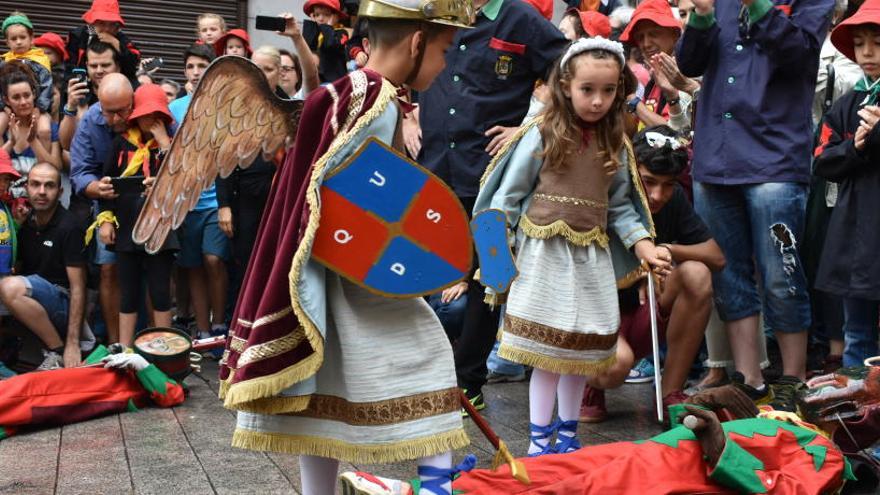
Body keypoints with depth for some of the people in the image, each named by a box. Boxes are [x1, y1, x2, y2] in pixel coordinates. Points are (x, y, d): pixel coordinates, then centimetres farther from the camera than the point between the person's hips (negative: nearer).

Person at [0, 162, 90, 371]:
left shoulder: (68, 228, -11)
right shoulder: (25, 223, 8)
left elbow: (78, 287, -14)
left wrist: (73, 344, -19)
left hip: (62, 303, -6)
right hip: (33, 304, 6)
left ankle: (58, 350, -18)